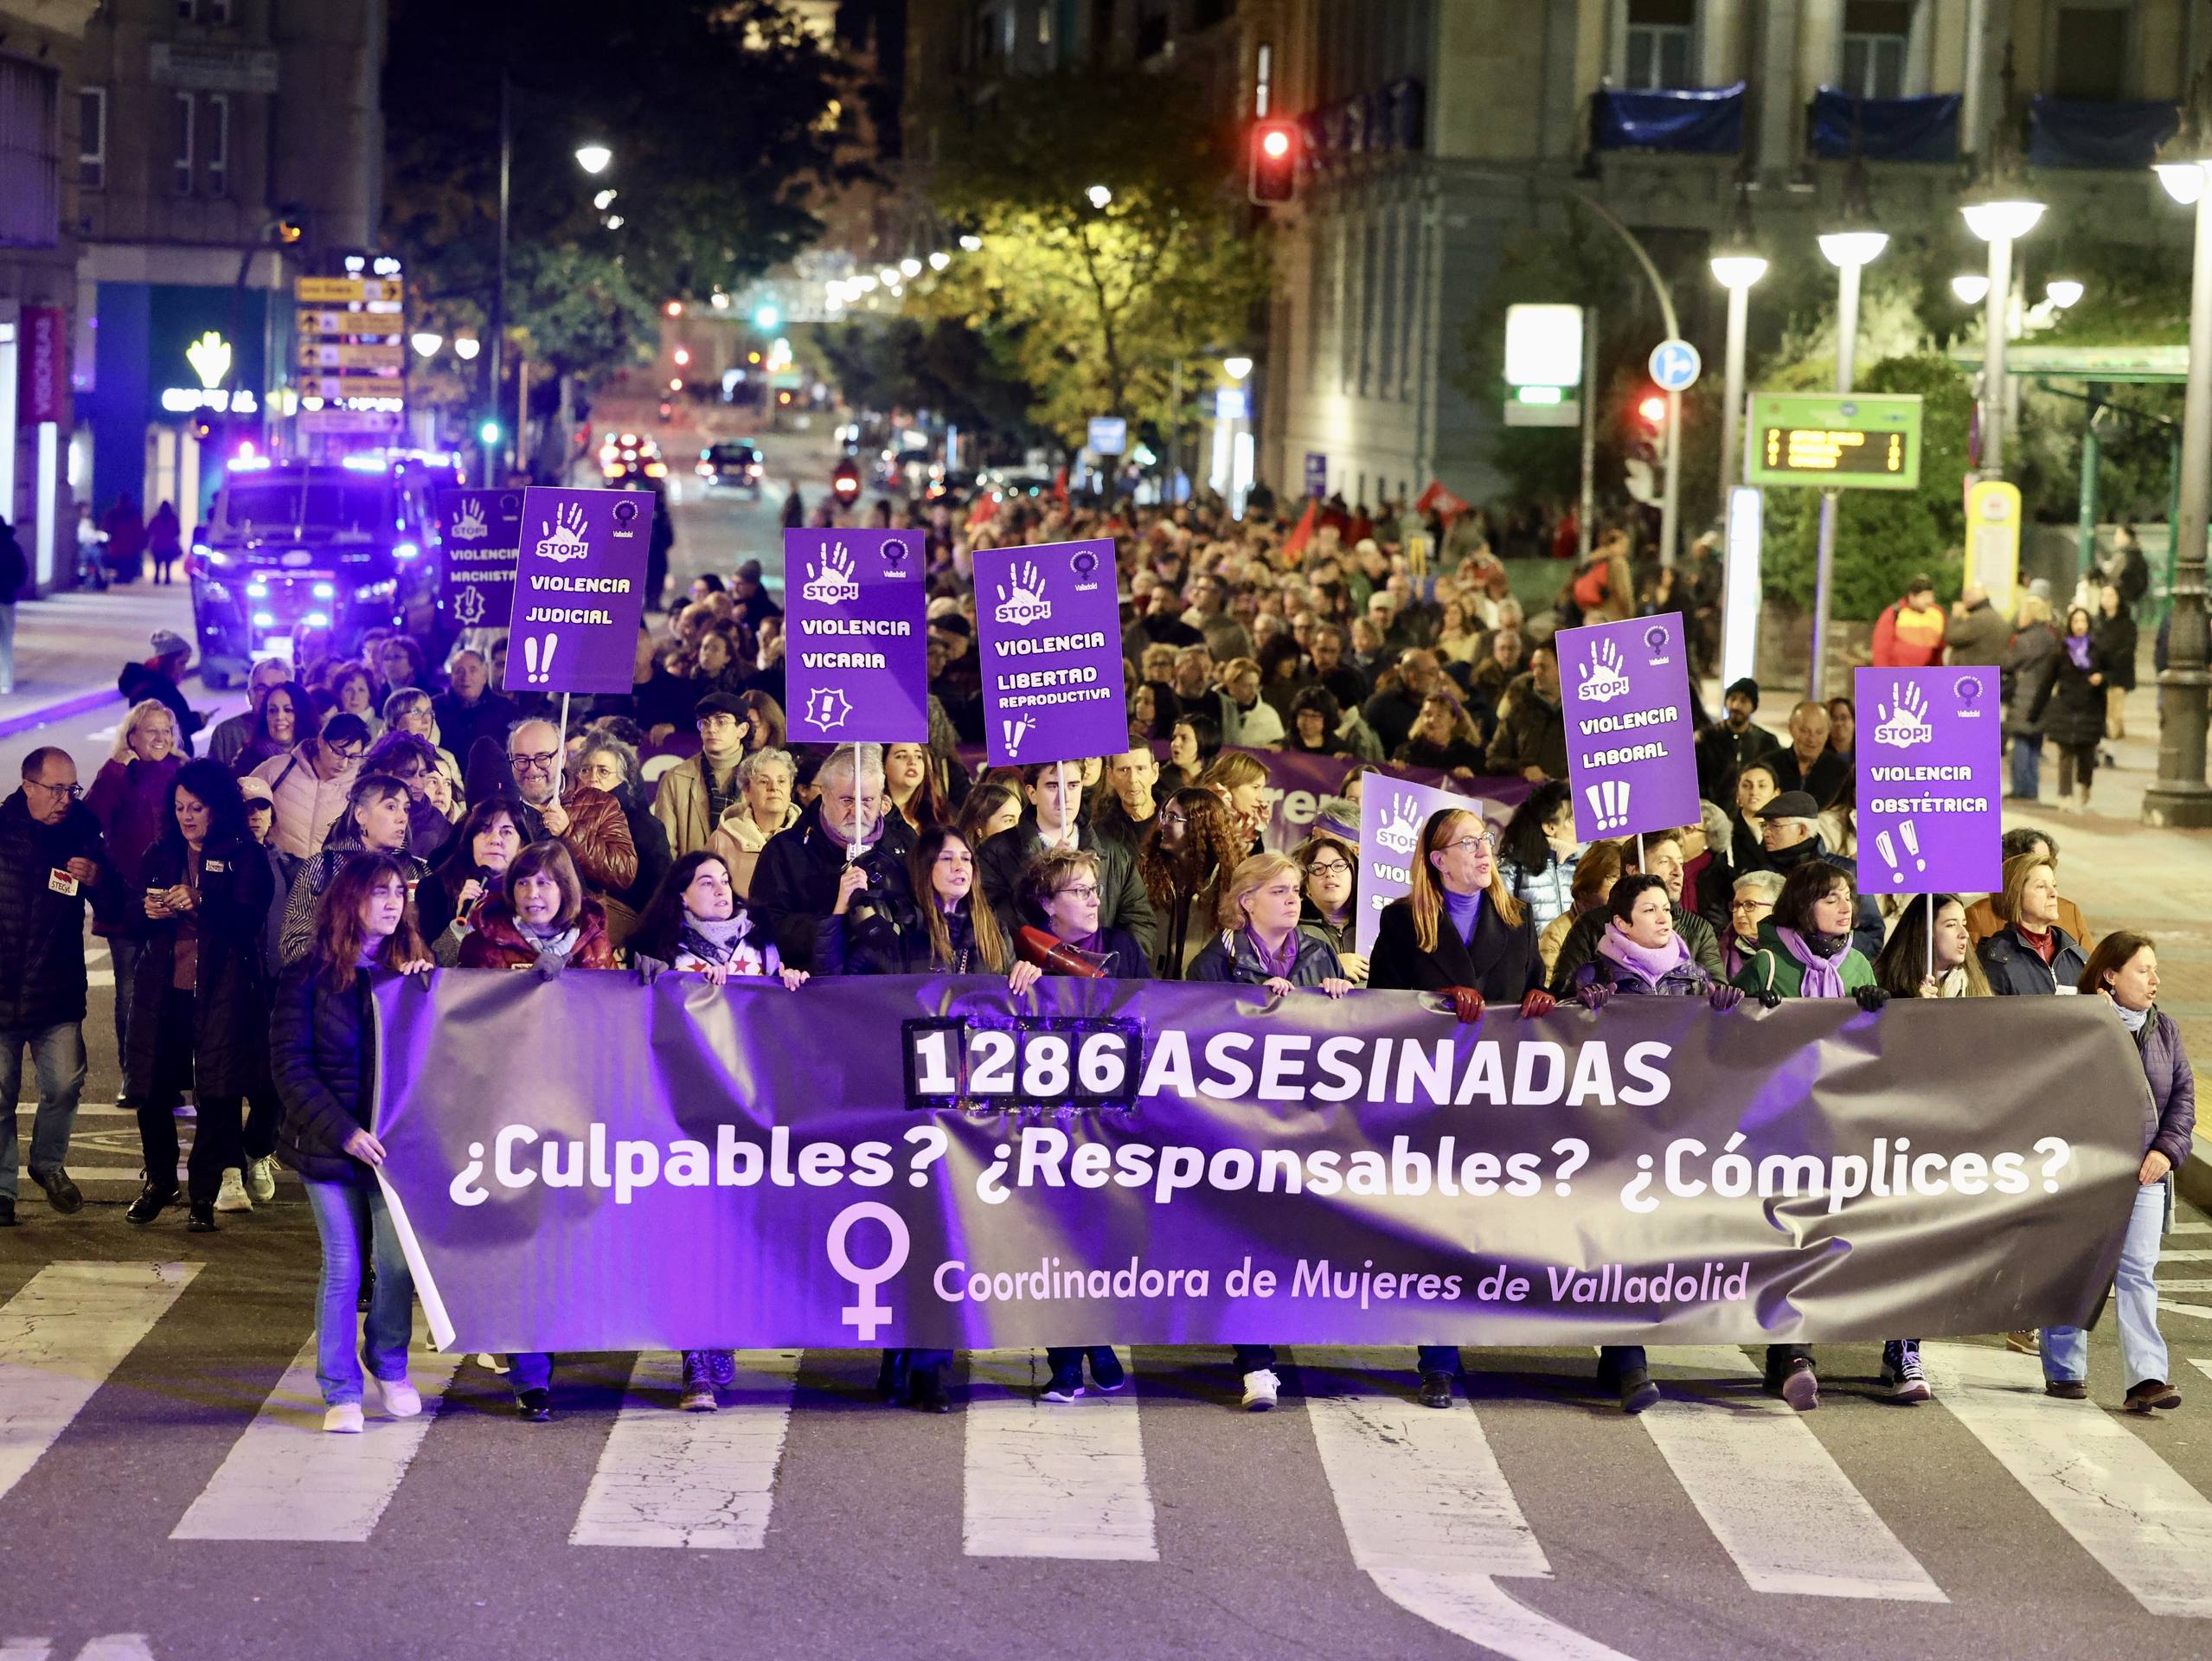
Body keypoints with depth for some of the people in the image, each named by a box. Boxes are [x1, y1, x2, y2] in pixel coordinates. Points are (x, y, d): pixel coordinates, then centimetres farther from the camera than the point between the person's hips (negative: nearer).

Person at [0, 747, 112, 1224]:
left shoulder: (81, 833, 3)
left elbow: (114, 907, 5)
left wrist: (98, 878, -16)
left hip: (58, 991, 2)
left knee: (65, 1085, -1)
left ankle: (49, 1164, 24)